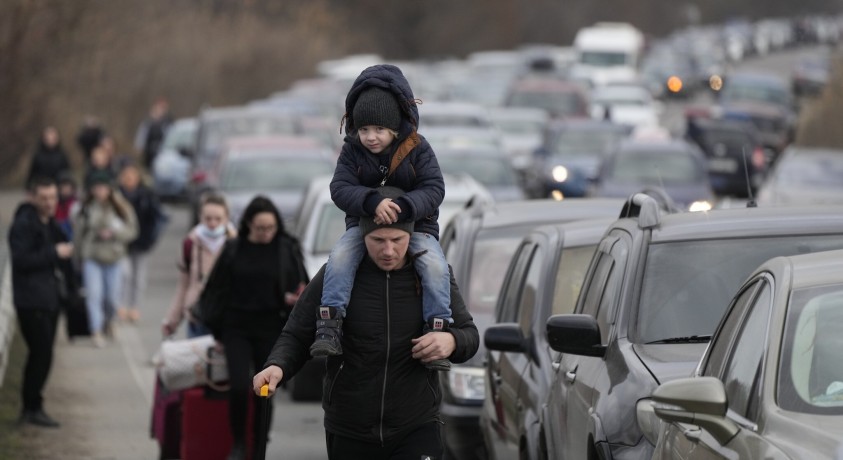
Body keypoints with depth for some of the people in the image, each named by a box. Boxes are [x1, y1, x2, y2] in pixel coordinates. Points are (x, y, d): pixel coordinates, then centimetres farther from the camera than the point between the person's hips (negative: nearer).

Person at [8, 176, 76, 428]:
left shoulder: (50, 224, 16)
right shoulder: (23, 225, -12)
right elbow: (21, 260, -22)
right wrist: (54, 253, -22)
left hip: (50, 300, 9)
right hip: (33, 301, -9)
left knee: (41, 355, 11)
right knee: (41, 354, -11)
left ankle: (30, 407, 18)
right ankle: (33, 408, -4)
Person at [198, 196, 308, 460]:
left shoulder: (287, 250, -1)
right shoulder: (234, 250, 0)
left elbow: (301, 287, 4)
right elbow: (217, 290, 7)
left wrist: (294, 298, -19)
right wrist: (217, 330, 7)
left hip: (270, 330, 0)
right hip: (237, 328, 0)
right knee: (239, 387, -13)